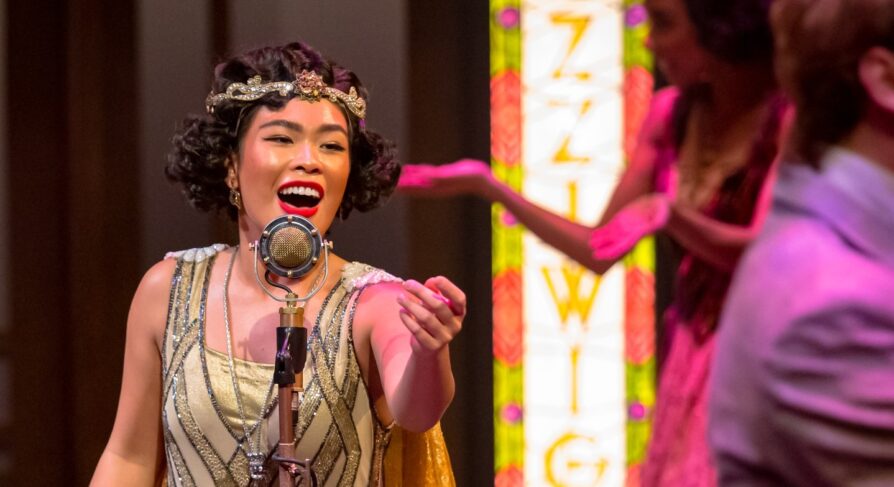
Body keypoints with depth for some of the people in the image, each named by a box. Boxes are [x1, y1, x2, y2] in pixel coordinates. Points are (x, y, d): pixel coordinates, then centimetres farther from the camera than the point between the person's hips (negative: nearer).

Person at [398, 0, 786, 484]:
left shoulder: (786, 114, -12)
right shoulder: (671, 113, 5)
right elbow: (598, 249, 6)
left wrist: (668, 213, -36)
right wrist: (487, 186, 2)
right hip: (693, 358, 6)